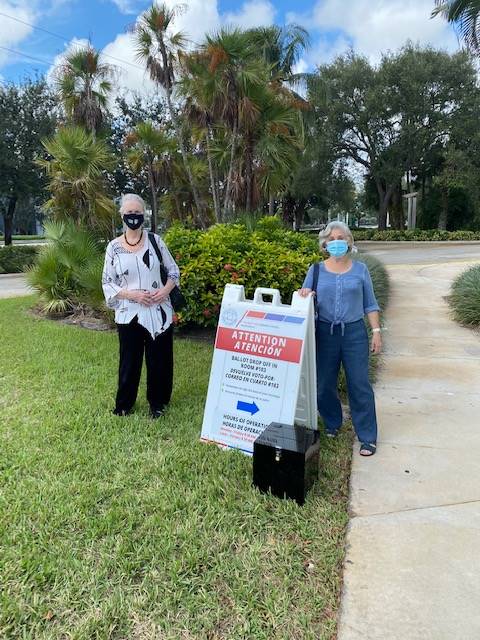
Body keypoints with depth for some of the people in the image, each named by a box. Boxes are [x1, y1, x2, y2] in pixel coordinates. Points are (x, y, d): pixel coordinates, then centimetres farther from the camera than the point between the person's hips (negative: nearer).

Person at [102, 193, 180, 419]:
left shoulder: (155, 240, 1)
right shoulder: (114, 247, -1)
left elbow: (173, 270, 7)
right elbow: (107, 283, 1)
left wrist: (166, 290, -12)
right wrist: (132, 294, -14)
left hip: (159, 312, 1)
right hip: (129, 314, 0)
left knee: (160, 359, 8)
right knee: (130, 360, 9)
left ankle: (157, 402, 28)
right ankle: (124, 403, 29)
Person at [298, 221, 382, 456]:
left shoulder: (360, 269, 5)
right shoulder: (316, 270, 5)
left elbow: (370, 304, 8)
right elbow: (304, 300, 8)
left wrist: (376, 331, 1)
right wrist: (304, 295, -15)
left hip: (354, 333, -1)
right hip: (325, 333, 2)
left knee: (359, 384, -2)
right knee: (324, 384, 8)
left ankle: (368, 438, 10)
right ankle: (332, 425, 32)